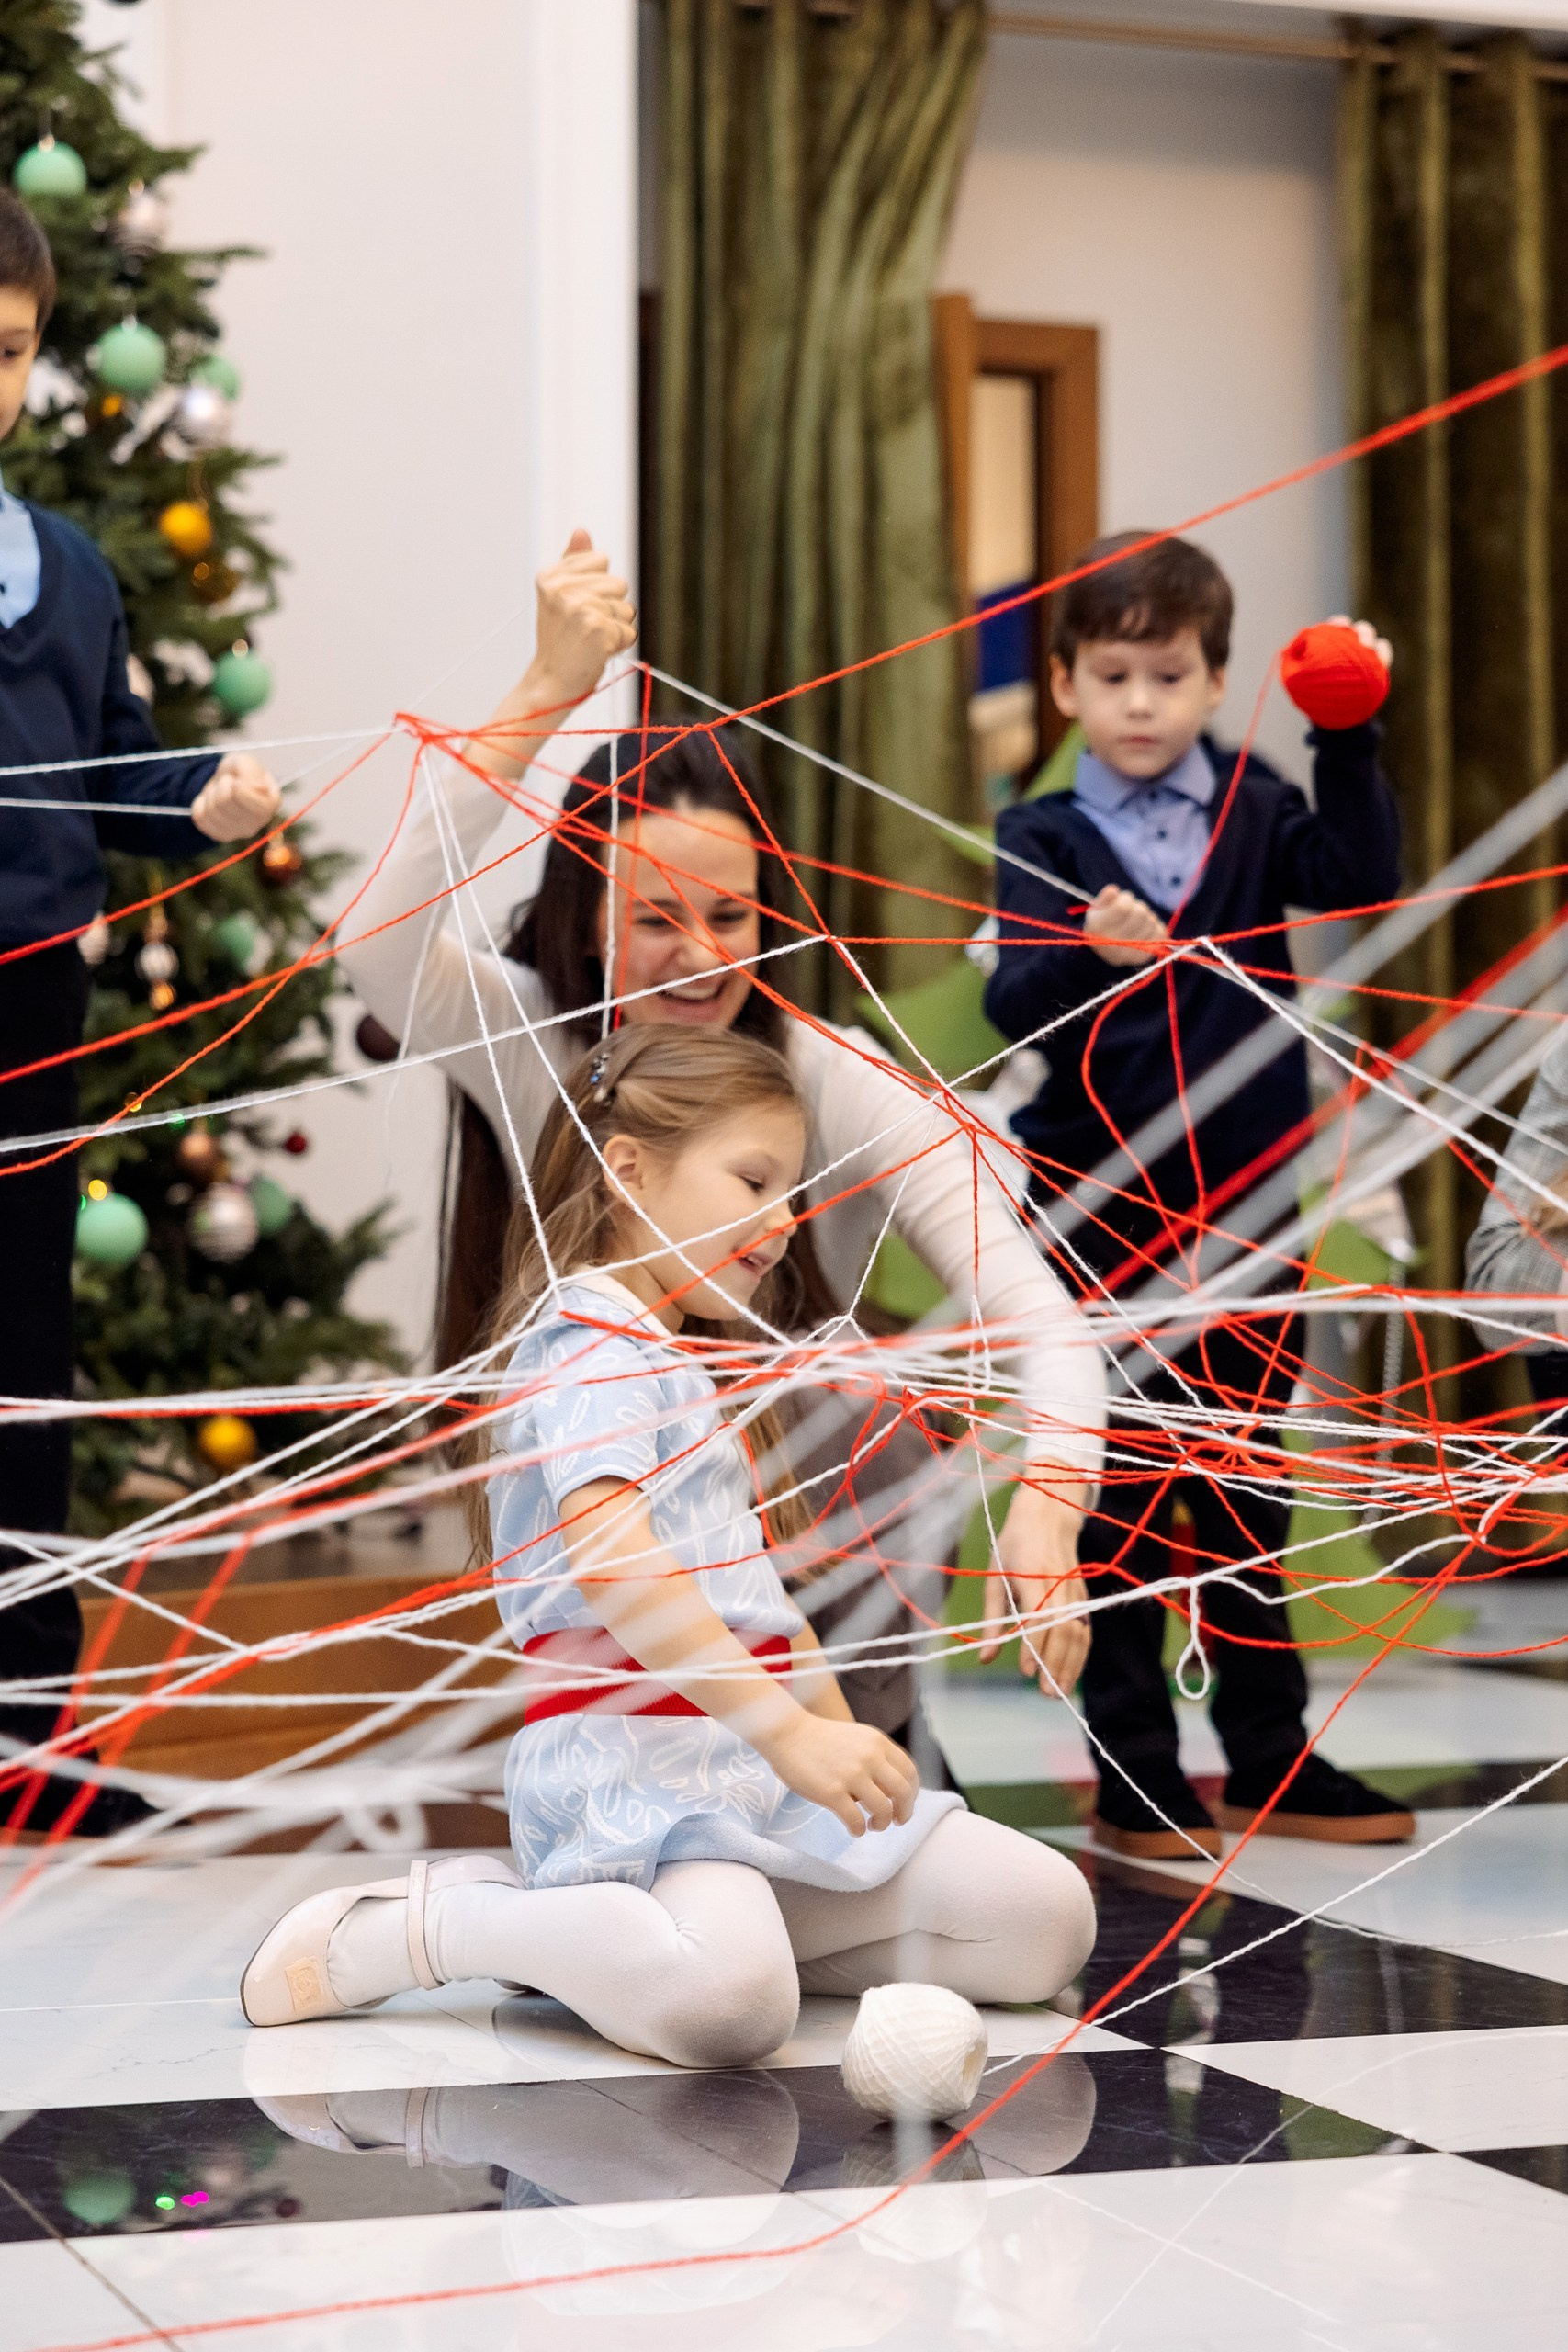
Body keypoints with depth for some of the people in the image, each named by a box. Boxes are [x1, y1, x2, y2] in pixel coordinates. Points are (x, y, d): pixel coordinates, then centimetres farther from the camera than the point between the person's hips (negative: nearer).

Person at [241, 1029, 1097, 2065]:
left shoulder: (688, 1368, 26)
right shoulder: (590, 1338, -7)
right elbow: (606, 1552, -24)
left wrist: (846, 1740, 18)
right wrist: (786, 1729, -29)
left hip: (752, 1754, 10)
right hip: (632, 1755, -10)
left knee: (1048, 1919, 0)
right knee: (728, 2001, -38)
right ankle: (398, 1930, -12)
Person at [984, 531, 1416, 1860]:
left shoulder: (1254, 814, 5)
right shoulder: (1044, 839, -2)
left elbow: (1362, 877, -11)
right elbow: (1015, 1003, -14)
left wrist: (1347, 741, -20)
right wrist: (1091, 954, -33)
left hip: (1247, 1194, 2)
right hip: (1105, 1201, -2)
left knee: (1249, 1483, 12)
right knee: (1125, 1490, 3)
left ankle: (1272, 1760, 22)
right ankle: (1137, 1776, 11)